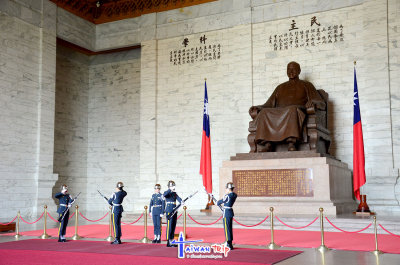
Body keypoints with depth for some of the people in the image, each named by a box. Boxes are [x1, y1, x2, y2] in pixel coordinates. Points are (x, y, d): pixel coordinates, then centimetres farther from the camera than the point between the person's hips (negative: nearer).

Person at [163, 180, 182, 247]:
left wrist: (181, 201, -26)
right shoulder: (167, 192, -4)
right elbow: (164, 195, -30)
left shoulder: (175, 193, 15)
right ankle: (168, 242, -4)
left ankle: (172, 241, 16)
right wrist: (170, 189, -41)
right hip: (169, 211, -7)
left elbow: (178, 198, -4)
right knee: (169, 226, -7)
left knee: (173, 226, 9)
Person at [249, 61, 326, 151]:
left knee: (292, 109, -40)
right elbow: (269, 104, 24)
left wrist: (312, 102, -14)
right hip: (278, 113, 3)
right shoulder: (280, 87, 31)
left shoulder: (306, 85, 22)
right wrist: (257, 108, 4)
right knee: (264, 112, -30)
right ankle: (266, 144, -44)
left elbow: (321, 103, 10)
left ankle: (291, 144, -52)